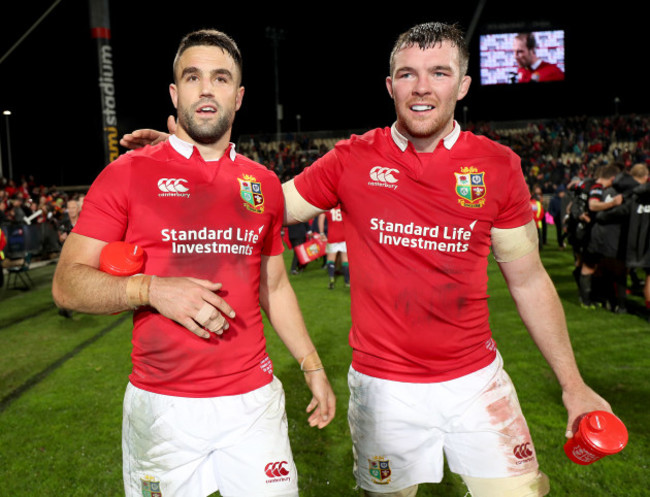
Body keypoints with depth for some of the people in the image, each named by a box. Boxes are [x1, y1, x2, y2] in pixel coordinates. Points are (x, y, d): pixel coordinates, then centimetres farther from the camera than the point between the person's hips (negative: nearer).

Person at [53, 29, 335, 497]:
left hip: (253, 400, 3)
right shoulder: (129, 174, -5)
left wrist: (313, 367, 12)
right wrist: (151, 289, -23)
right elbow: (67, 283, -6)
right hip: (161, 404, -2)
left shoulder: (264, 184, 6)